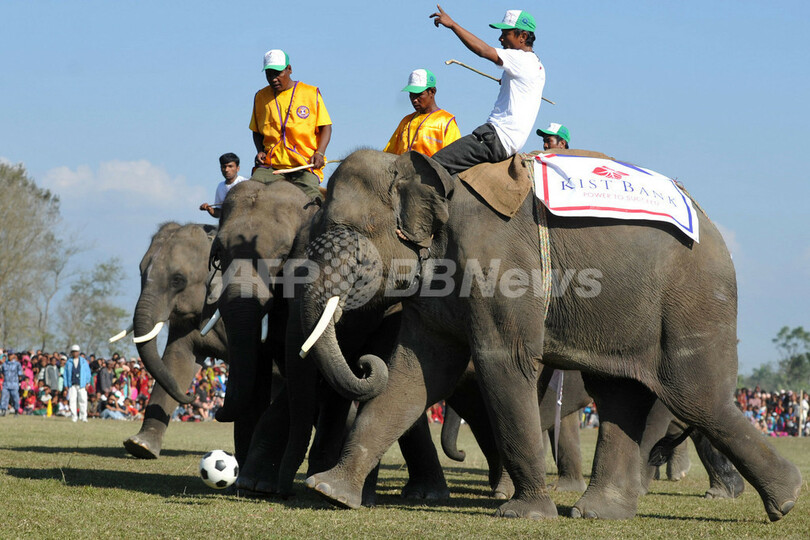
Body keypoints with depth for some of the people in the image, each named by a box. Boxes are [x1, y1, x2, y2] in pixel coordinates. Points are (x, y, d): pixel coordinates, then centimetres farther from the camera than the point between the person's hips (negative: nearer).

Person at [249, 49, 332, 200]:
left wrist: (319, 153, -9)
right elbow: (257, 131, 23)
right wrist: (260, 151, 3)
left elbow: (325, 126, 7)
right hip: (271, 163, 2)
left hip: (305, 164, -2)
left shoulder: (311, 93, 6)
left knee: (309, 194, -29)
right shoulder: (261, 97, 14)